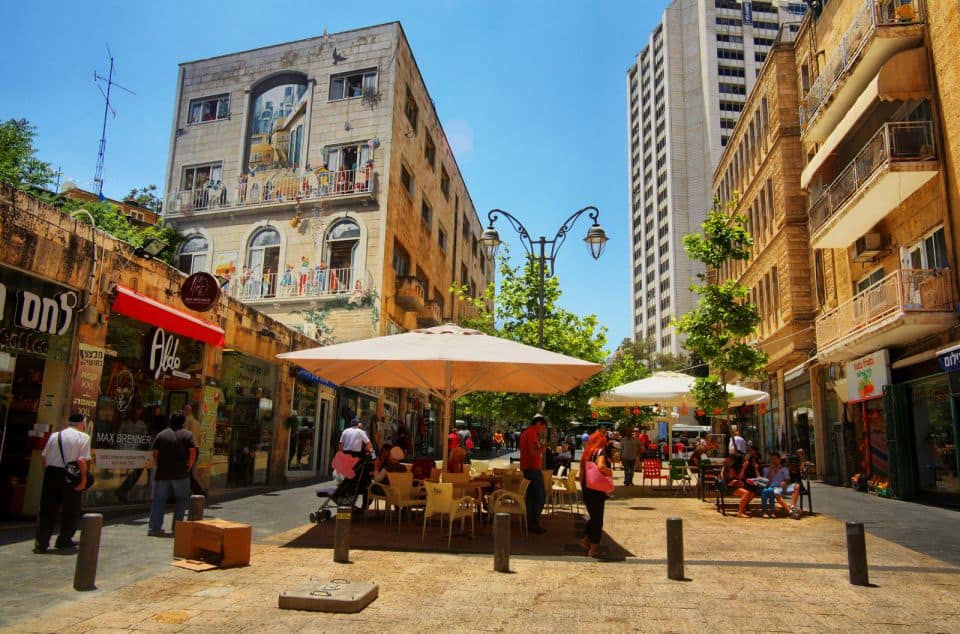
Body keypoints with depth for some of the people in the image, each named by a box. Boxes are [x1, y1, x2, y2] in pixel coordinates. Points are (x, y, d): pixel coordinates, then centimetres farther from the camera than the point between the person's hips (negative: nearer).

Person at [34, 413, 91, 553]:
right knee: (70, 510, 12)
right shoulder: (83, 437, -7)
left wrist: (46, 473, 17)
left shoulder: (54, 436, 8)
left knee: (46, 510, 11)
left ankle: (41, 543, 9)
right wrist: (84, 479, -8)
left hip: (51, 473, 4)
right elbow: (82, 460, -15)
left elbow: (44, 457, 8)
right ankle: (64, 540, 23)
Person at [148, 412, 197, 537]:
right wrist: (188, 467, 6)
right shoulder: (187, 435, 1)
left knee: (158, 500, 8)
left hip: (162, 474, 2)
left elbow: (155, 454, 4)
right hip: (180, 475, -2)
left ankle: (154, 527, 3)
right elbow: (193, 453, -6)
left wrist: (159, 467, 15)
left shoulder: (161, 435, 8)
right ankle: (177, 525, 10)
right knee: (181, 499, 11)